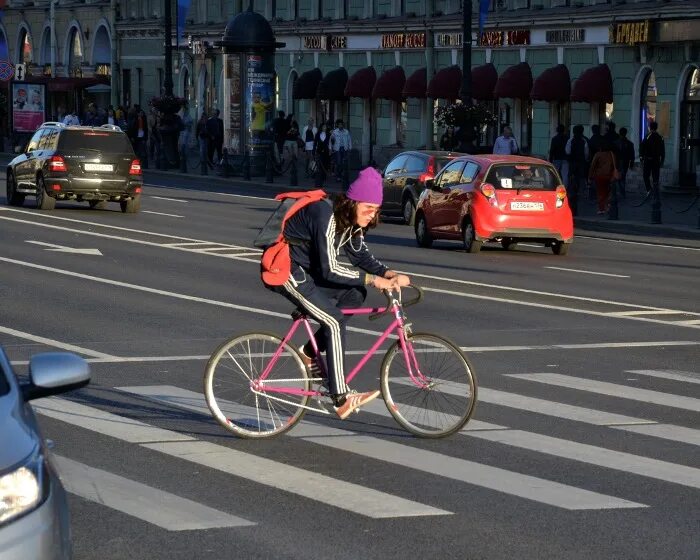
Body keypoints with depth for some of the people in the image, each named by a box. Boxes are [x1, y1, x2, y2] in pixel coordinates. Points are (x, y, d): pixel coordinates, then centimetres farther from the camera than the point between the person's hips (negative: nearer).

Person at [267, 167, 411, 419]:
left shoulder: (350, 220, 0)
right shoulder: (326, 216, -28)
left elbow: (361, 256, 7)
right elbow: (329, 269, -31)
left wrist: (388, 273, -11)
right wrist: (372, 279, -30)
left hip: (306, 268, 9)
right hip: (285, 271, -9)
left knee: (355, 295, 1)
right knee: (333, 321, -17)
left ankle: (310, 351, 10)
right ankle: (341, 398, -19)